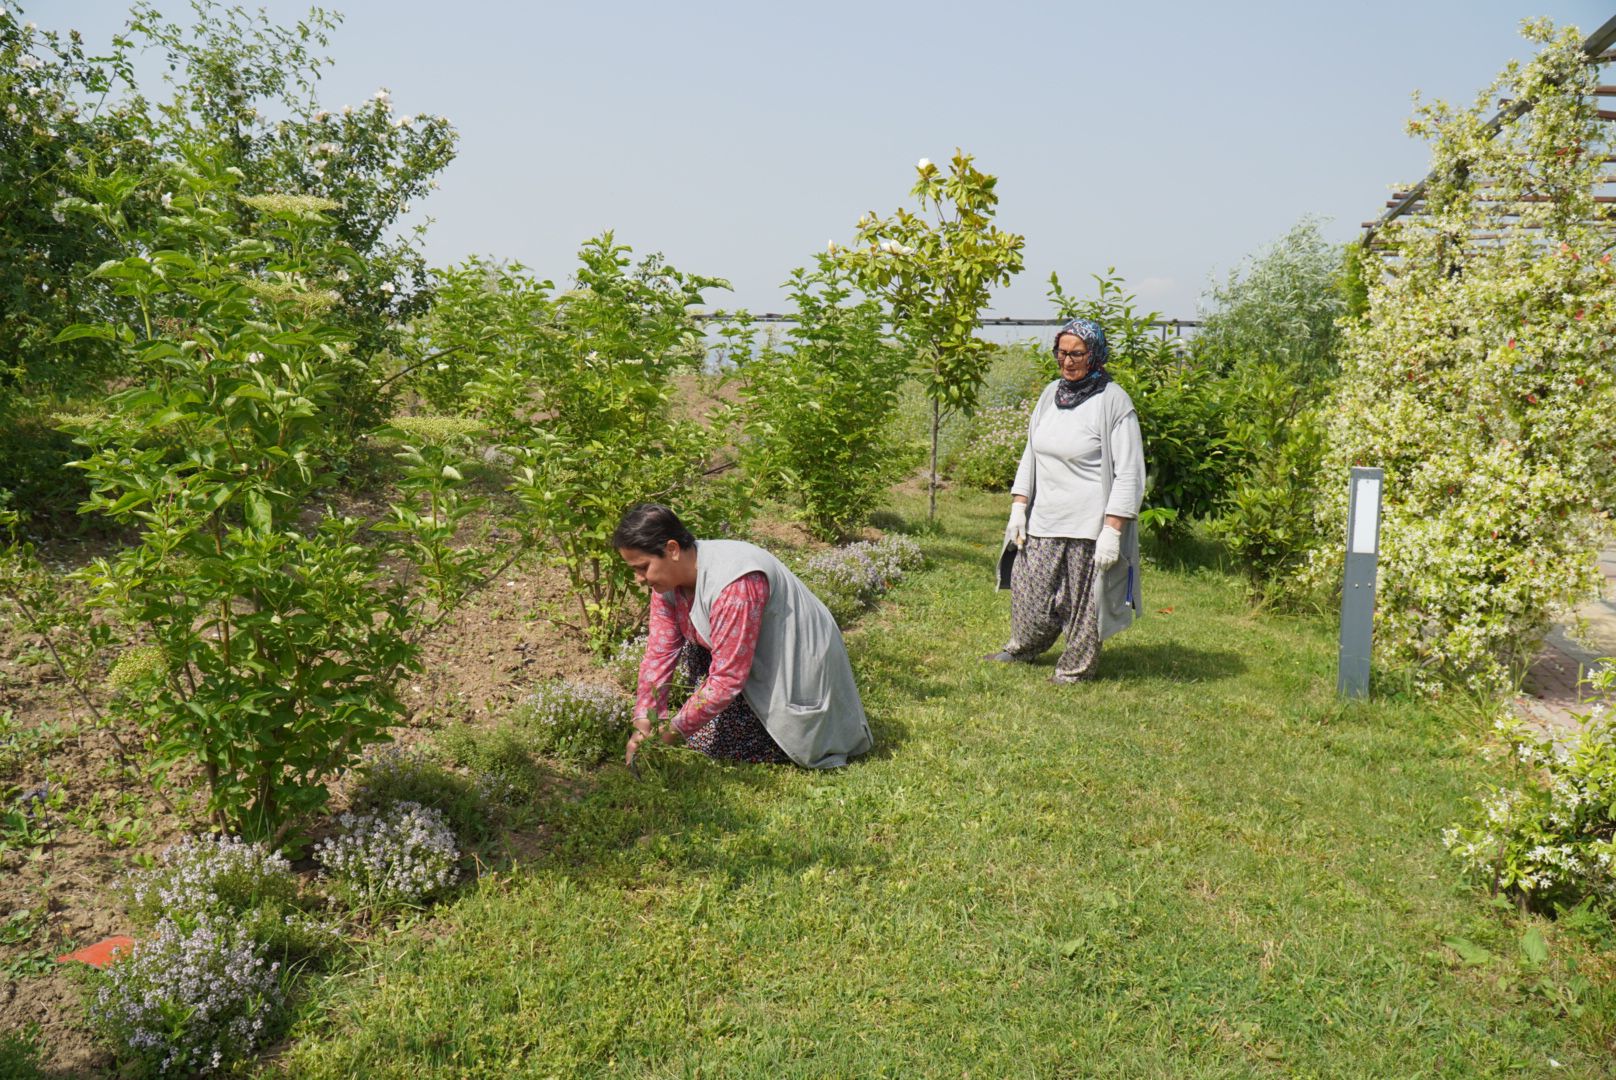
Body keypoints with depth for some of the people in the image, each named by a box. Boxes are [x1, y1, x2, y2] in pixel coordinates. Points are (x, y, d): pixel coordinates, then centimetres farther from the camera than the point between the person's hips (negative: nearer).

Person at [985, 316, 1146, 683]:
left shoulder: (1113, 401, -10)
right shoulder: (1051, 394, 9)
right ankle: (1024, 648, 37)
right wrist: (1018, 508, 8)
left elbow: (1129, 474, -11)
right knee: (1029, 592, 12)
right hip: (1042, 522, 5)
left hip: (1089, 527, -5)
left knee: (1082, 601, 3)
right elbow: (1031, 454, 16)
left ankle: (1076, 667, 24)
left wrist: (1112, 531, -16)